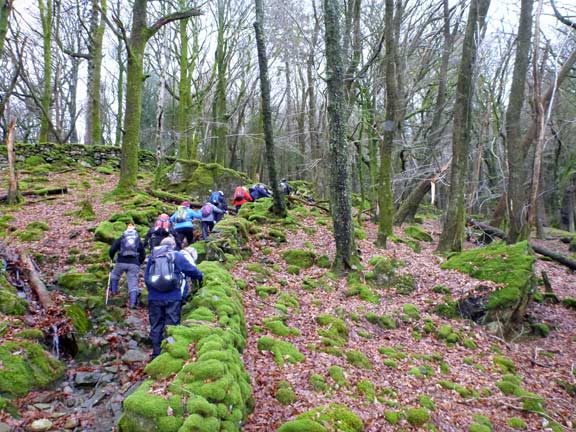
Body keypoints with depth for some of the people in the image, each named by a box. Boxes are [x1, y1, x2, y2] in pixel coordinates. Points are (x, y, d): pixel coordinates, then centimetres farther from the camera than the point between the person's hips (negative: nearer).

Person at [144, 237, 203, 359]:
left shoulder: (152, 257, 11)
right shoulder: (178, 256, 2)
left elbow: (146, 277, 14)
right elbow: (192, 270, 8)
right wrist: (200, 277, 28)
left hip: (154, 297, 3)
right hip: (173, 298, -3)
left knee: (156, 325, 11)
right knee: (172, 325, 5)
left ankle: (156, 352, 16)